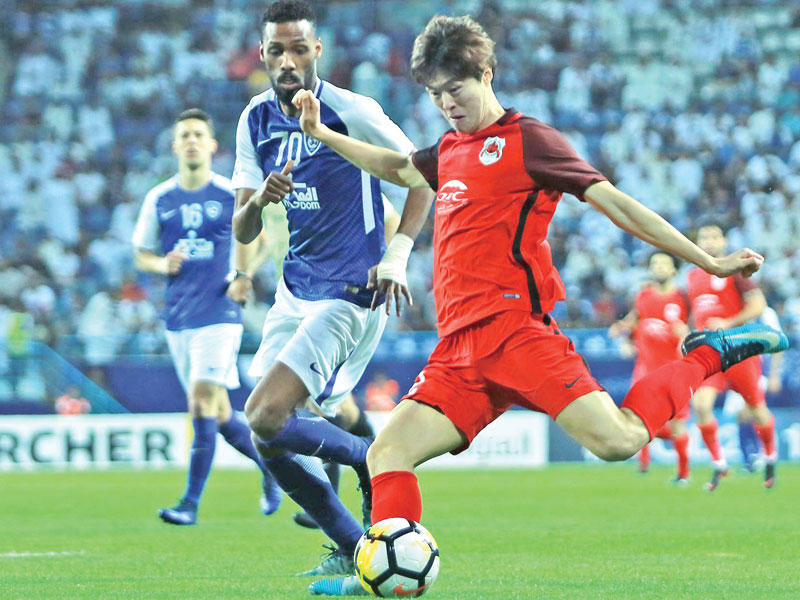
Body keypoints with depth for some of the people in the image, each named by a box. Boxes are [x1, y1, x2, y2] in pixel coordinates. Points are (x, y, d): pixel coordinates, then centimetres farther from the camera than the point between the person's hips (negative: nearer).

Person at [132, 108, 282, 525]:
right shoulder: (158, 200, 6)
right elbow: (141, 254, 14)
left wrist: (244, 275, -5)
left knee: (202, 403, -15)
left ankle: (190, 503, -13)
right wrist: (163, 264, -8)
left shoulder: (231, 195, -3)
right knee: (218, 414, 9)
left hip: (219, 314, -4)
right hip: (178, 317, 4)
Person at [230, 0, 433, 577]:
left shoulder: (353, 112, -13)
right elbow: (242, 233, 5)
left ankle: (373, 461, 4)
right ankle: (352, 548, 17)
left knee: (267, 417, -20)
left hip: (351, 296, -7)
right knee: (271, 441, 3)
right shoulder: (257, 120, 5)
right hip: (295, 290, 7)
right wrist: (257, 201, -17)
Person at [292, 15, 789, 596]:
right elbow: (394, 167, 45)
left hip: (514, 327, -7)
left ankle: (706, 355, 1)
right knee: (387, 455, -9)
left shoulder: (526, 139, 2)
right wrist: (320, 132, 39)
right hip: (459, 350, 7)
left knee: (617, 440, -22)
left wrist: (708, 262, -3)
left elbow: (615, 203, -1)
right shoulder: (450, 151, 23)